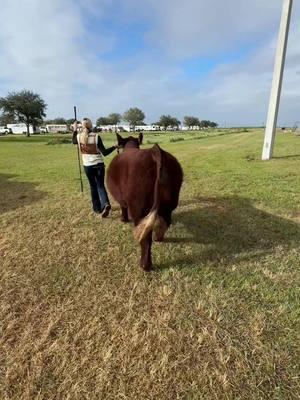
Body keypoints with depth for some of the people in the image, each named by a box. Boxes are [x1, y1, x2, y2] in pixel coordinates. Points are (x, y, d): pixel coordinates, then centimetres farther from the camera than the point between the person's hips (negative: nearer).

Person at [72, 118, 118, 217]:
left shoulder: (79, 137, -1)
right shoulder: (96, 136, -11)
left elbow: (74, 142, 25)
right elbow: (104, 152, -13)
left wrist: (75, 130, 33)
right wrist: (114, 147, -2)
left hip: (87, 166, 2)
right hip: (99, 164, -2)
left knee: (93, 186, 15)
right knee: (100, 185, 8)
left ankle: (97, 208, 21)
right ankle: (105, 204, -15)